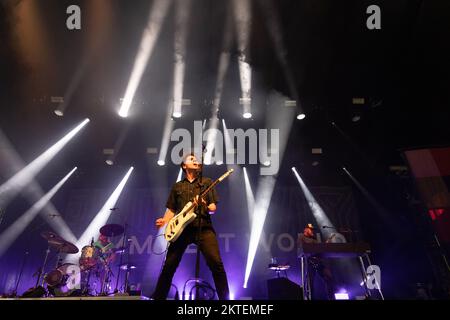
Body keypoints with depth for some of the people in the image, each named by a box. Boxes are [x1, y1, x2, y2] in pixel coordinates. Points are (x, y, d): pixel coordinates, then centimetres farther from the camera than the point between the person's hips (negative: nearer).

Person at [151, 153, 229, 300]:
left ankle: (225, 298, -5)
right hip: (181, 228, 2)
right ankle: (158, 297, 16)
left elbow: (213, 208, 9)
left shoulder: (207, 182, 14)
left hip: (203, 228, -2)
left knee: (216, 263, -16)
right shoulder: (177, 186, 19)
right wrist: (164, 220, -3)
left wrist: (205, 206, -14)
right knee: (169, 266, -1)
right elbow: (171, 210, 18)